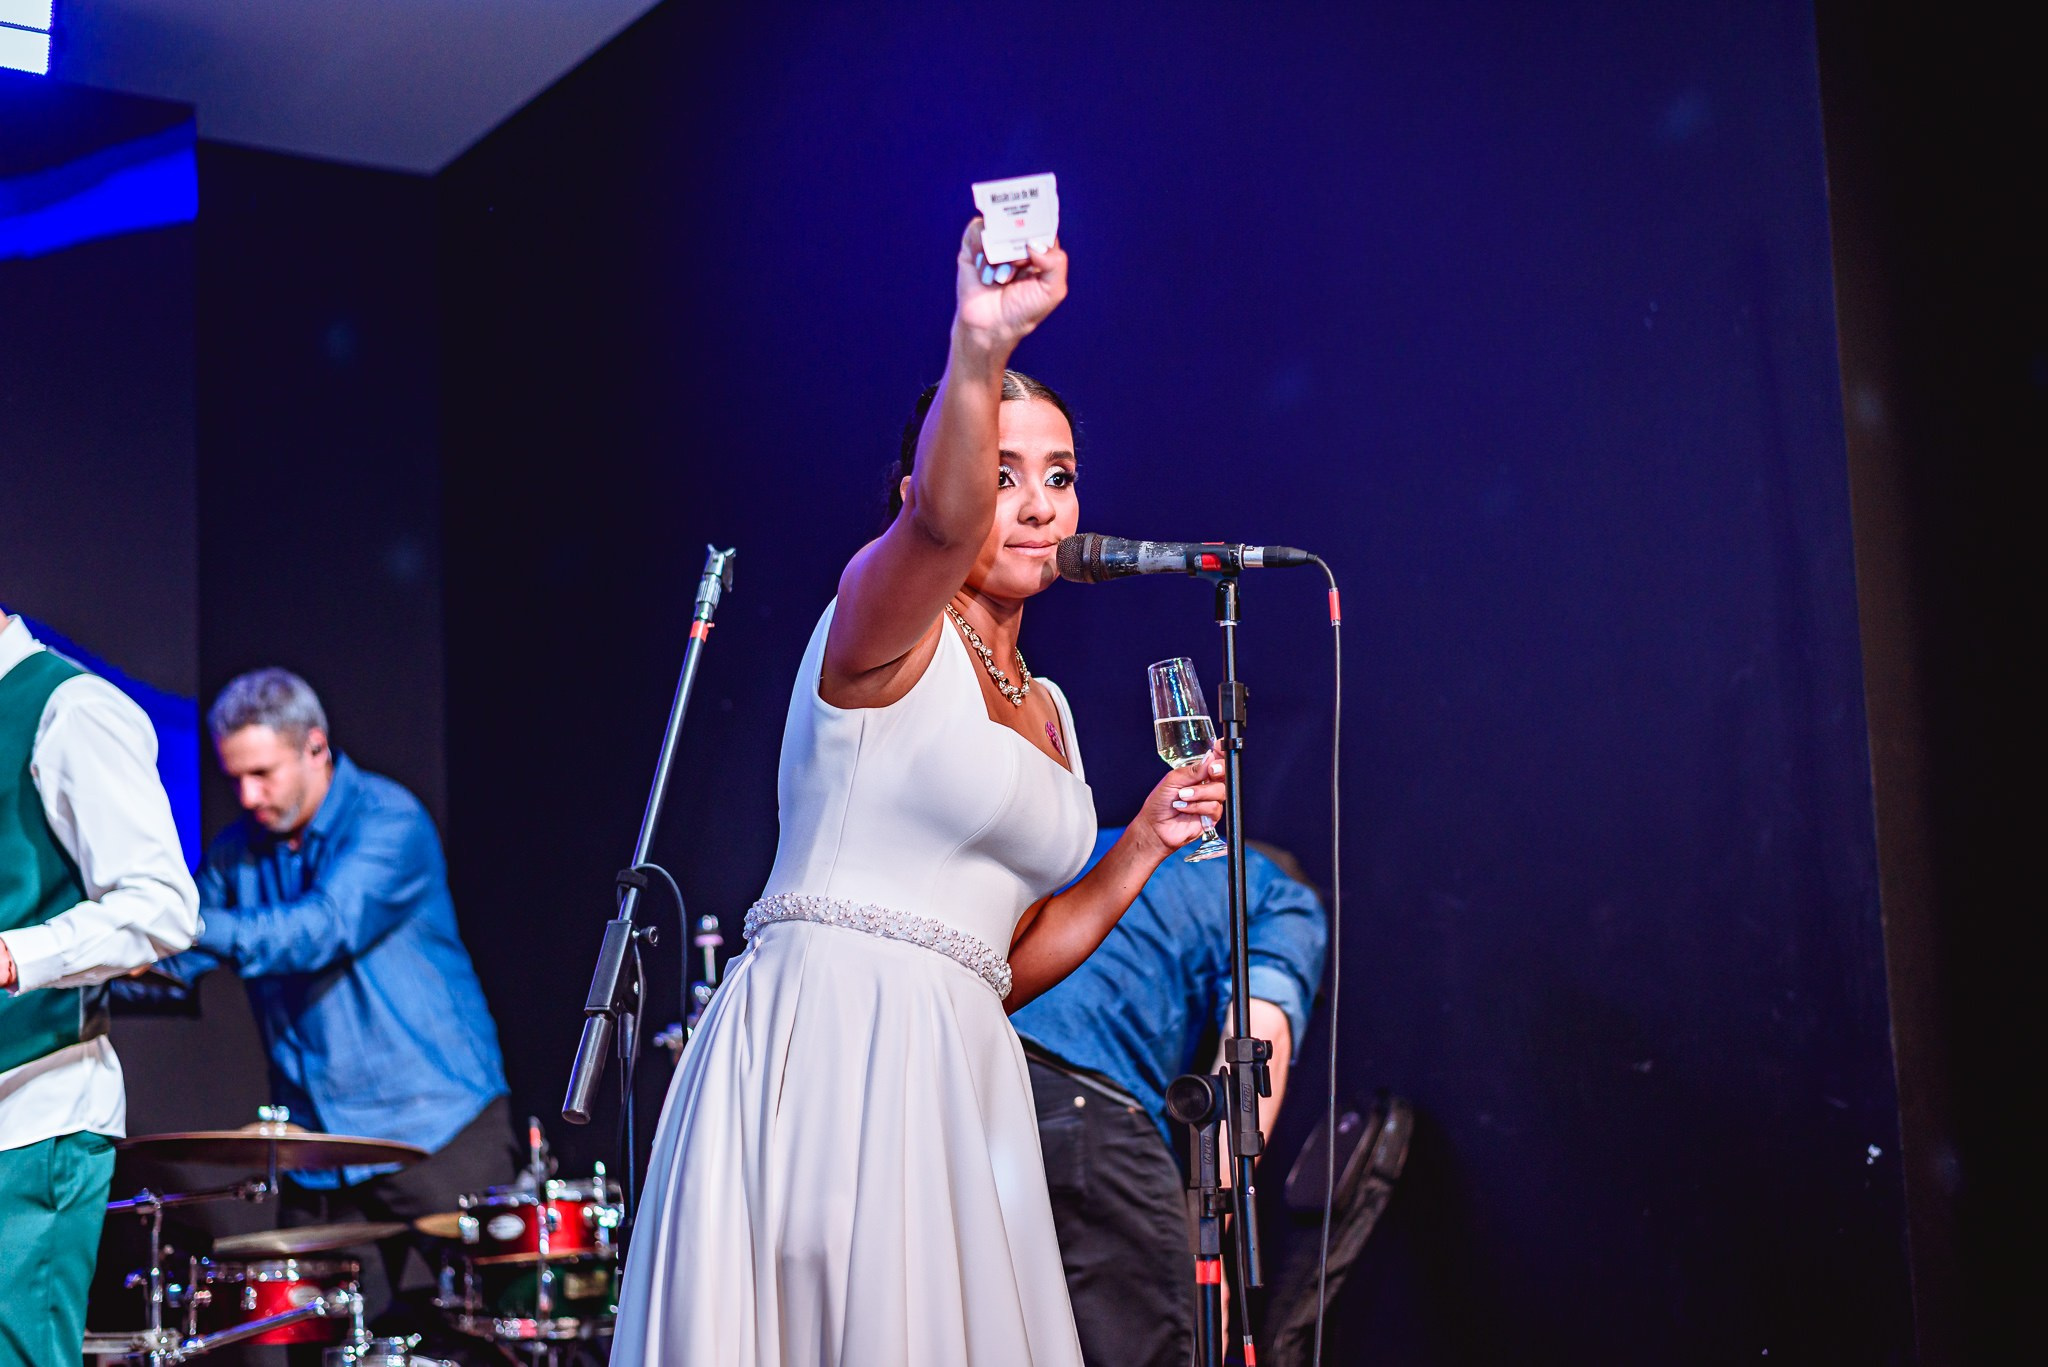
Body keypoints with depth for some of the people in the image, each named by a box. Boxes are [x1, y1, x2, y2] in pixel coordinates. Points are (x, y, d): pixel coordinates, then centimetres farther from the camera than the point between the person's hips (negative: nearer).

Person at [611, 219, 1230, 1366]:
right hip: (821, 1044, -7)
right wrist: (980, 349, -45)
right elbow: (939, 521, -29)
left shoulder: (1047, 709, 19)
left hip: (957, 1077, 7)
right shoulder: (889, 622, -2)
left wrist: (1143, 846, 13)